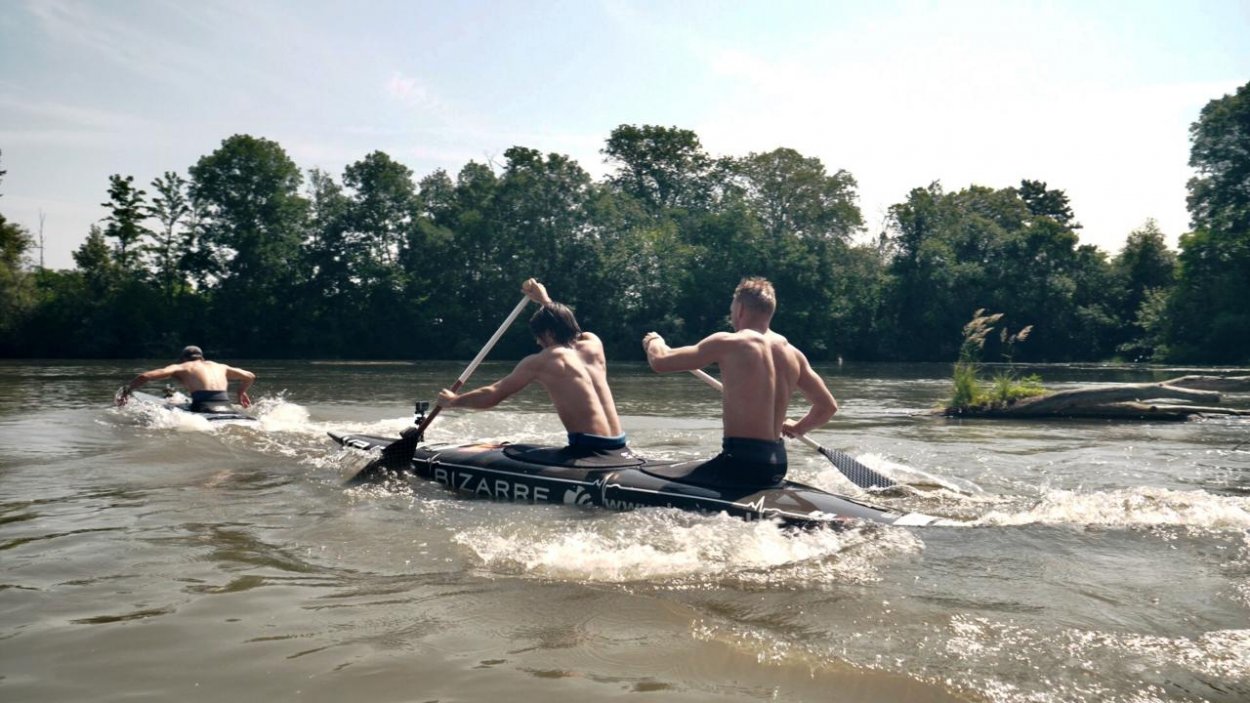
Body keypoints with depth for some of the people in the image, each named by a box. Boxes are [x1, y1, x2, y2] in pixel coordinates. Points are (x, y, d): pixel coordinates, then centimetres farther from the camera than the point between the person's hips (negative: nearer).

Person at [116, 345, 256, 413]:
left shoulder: (181, 367, 20)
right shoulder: (220, 367, 30)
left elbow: (145, 376, 10)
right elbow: (250, 377, 34)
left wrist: (126, 389, 26)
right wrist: (241, 393, 53)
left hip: (206, 412, -3)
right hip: (229, 411, 3)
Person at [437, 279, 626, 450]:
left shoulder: (539, 362, 0)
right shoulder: (593, 343, 12)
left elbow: (492, 396, 7)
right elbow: (565, 326, 38)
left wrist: (452, 400, 21)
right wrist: (546, 300, 47)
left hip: (588, 446, -7)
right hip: (617, 445, 7)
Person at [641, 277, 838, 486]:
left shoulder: (729, 343, -10)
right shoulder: (793, 354, 7)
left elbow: (660, 362, -7)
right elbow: (828, 407, 14)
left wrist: (654, 341, 16)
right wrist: (797, 427, 31)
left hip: (742, 461, -8)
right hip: (777, 463, 8)